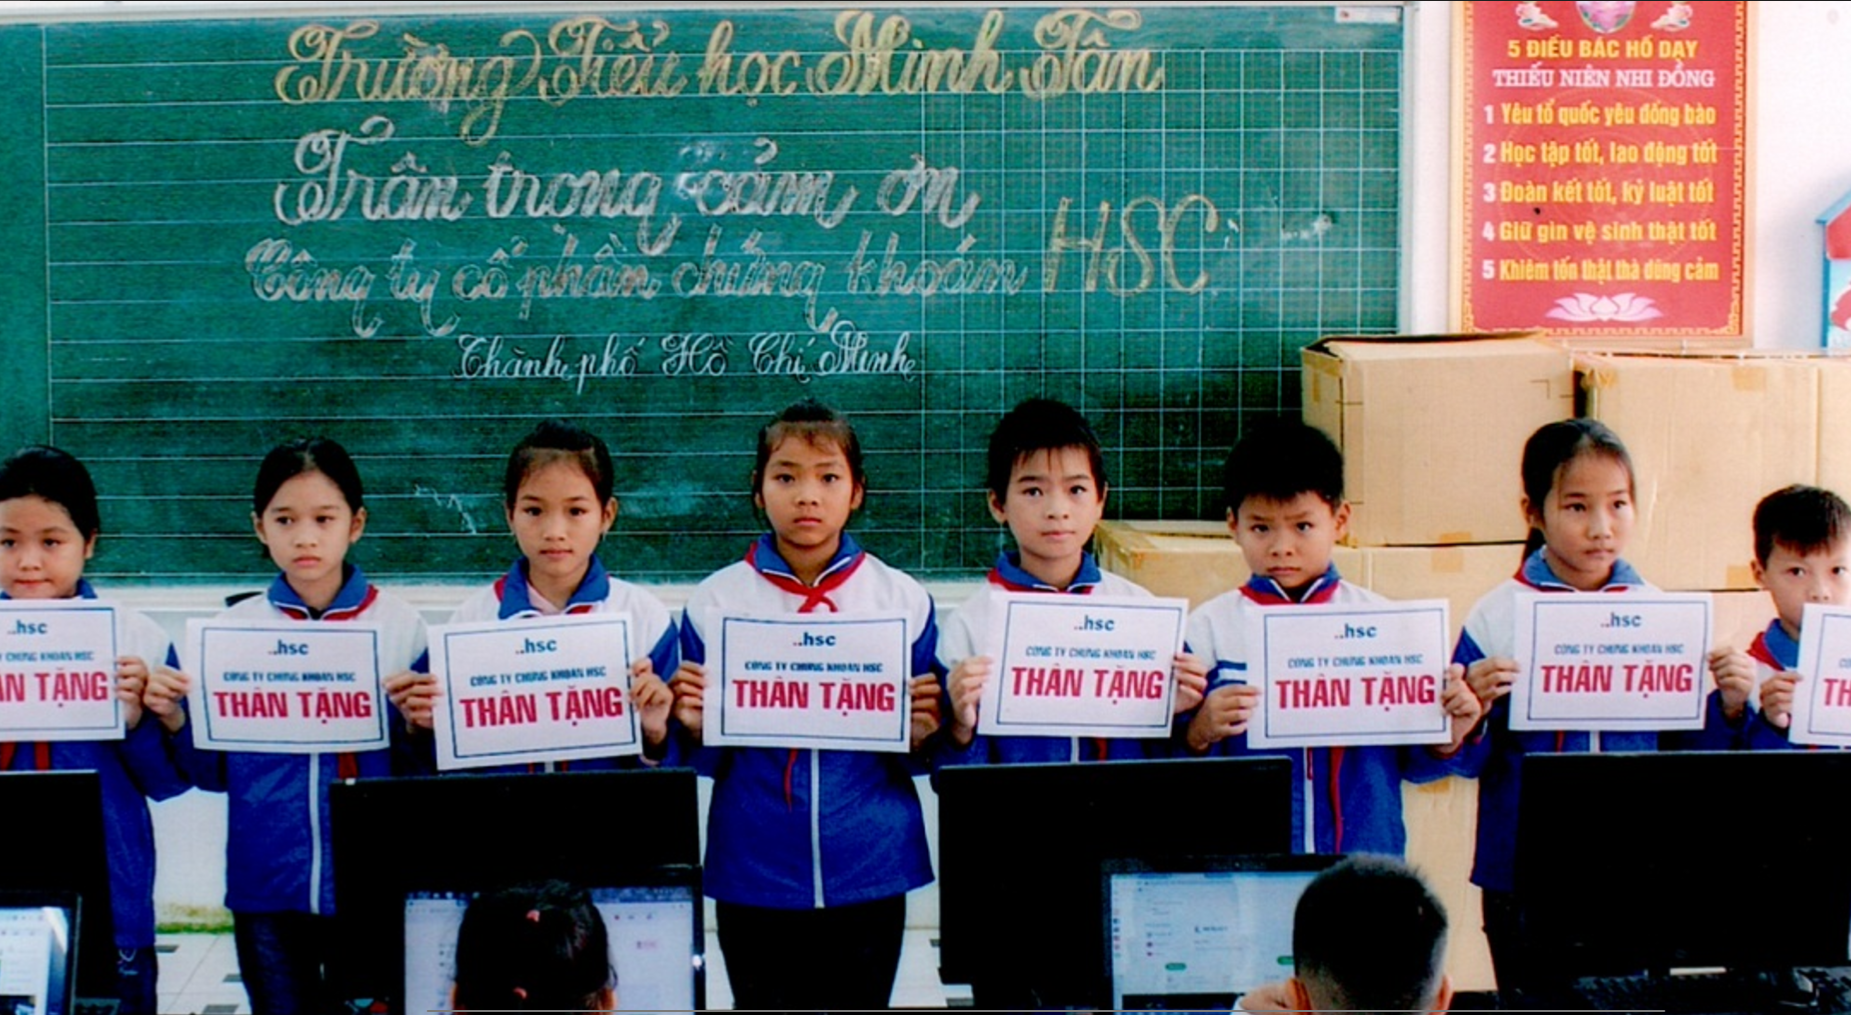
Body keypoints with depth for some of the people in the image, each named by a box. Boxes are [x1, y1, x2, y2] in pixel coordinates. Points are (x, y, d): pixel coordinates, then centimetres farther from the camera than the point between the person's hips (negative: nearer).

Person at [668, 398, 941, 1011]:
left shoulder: (903, 600, 2)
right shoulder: (715, 602, 1)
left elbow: (921, 757, 7)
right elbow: (705, 760, 6)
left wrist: (918, 734, -14)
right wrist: (694, 727, -15)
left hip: (869, 871, 0)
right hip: (754, 874, 0)